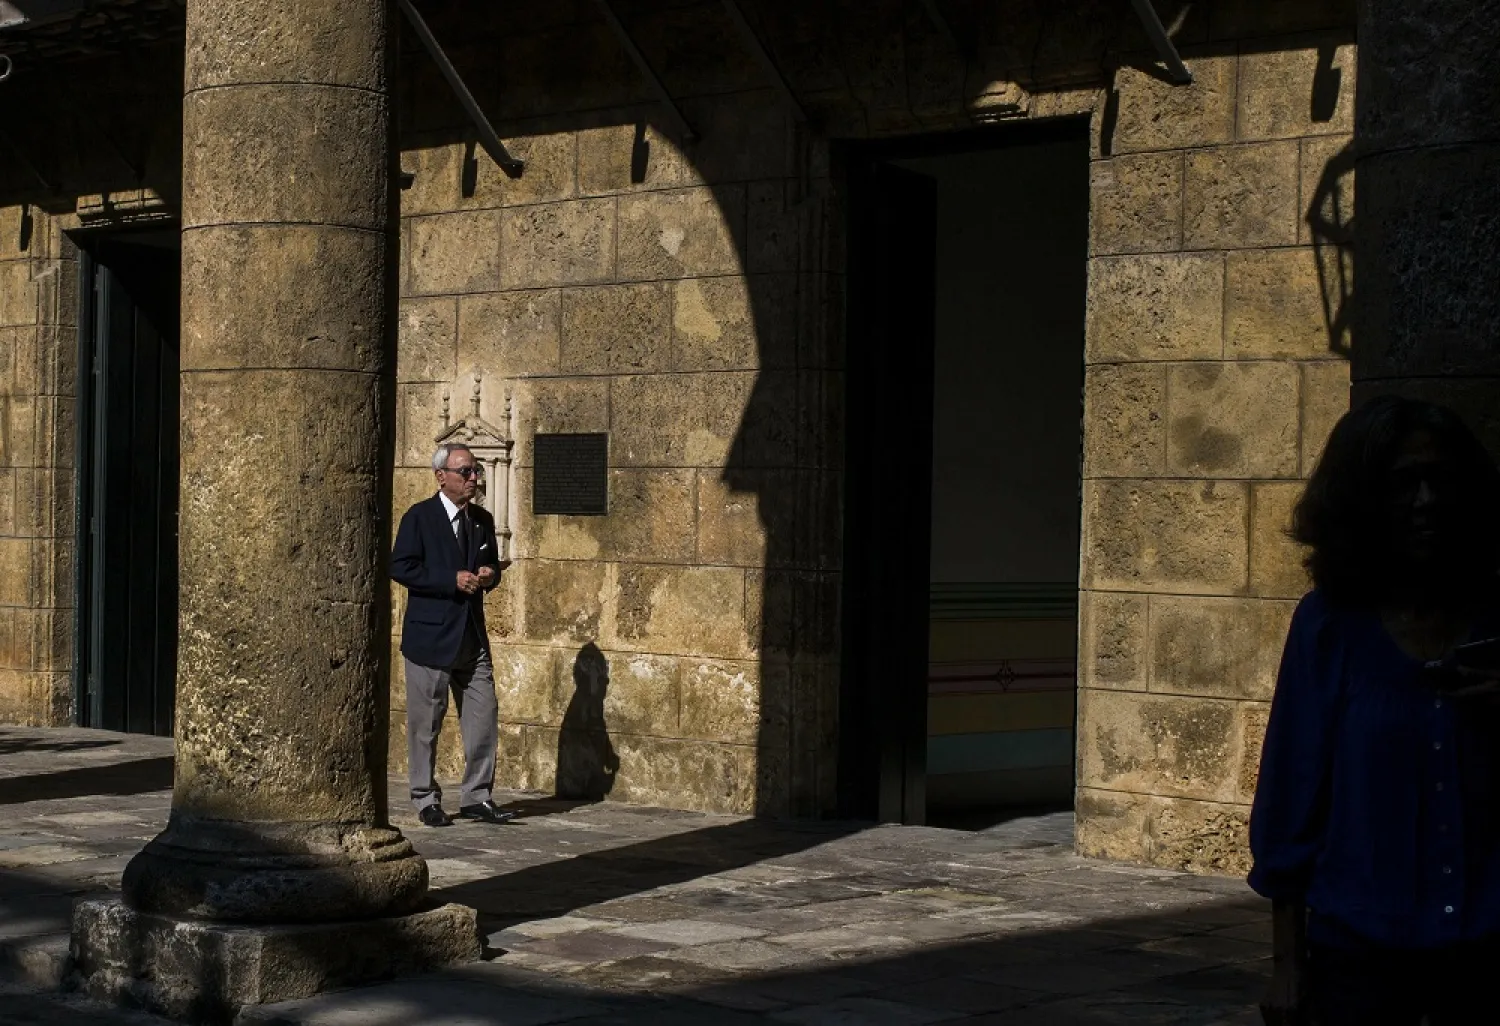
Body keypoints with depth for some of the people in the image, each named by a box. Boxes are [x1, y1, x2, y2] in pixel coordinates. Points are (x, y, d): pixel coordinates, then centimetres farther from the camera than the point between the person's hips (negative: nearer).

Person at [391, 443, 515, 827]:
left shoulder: (483, 520, 13)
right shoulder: (419, 518, -6)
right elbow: (401, 568, -13)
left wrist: (489, 576, -1)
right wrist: (453, 580, -19)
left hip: (473, 637, 6)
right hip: (430, 636, -6)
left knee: (483, 717, 2)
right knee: (426, 722, 1)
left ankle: (476, 797, 11)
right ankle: (426, 799, 12)